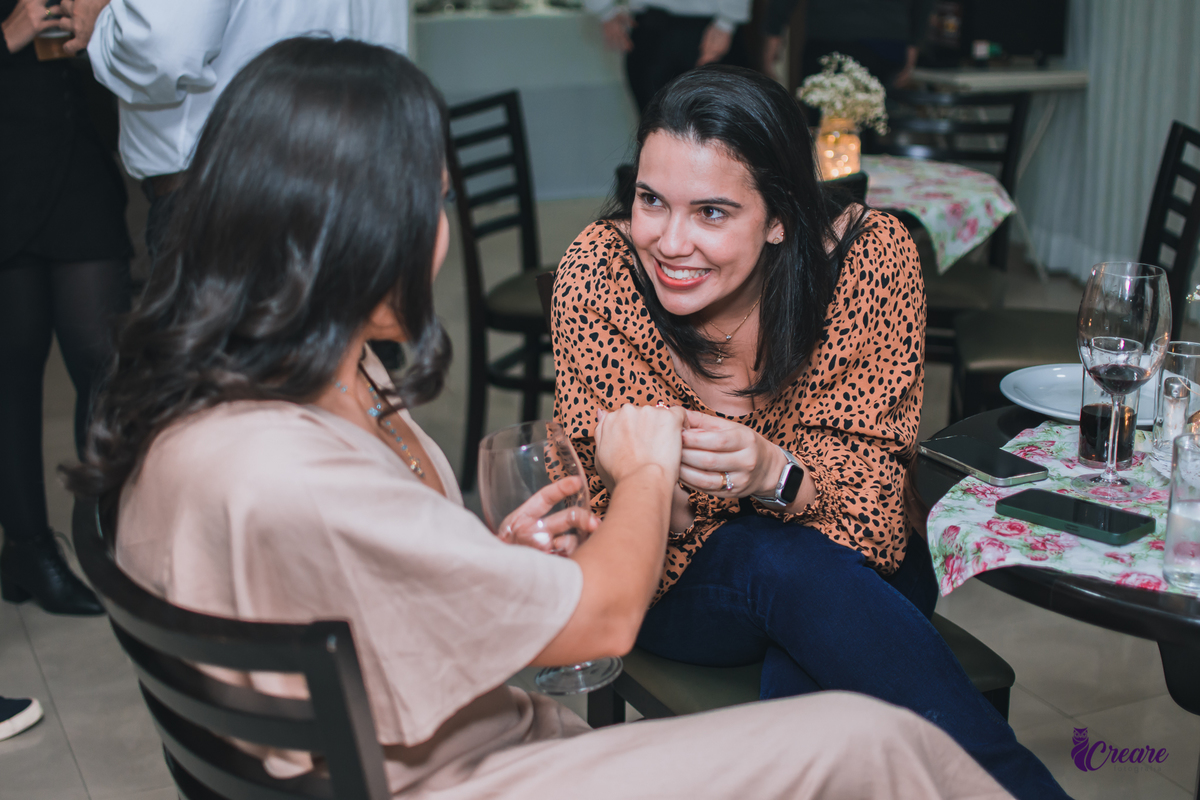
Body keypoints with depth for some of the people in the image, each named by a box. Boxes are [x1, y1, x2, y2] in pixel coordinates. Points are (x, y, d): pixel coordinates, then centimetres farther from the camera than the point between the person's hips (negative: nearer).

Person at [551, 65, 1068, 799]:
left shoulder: (870, 256, -20)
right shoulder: (600, 273, -20)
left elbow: (869, 486, -20)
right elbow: (607, 531, -17)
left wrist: (774, 475, -42)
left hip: (855, 574, 0)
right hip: (682, 580, 1)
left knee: (808, 677, -36)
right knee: (781, 559, -35)